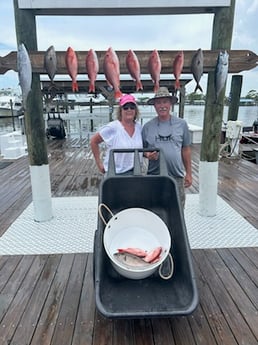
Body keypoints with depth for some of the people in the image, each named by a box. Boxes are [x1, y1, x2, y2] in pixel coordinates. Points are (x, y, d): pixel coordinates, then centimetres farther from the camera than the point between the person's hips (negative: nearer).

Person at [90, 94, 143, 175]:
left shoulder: (139, 127, 3)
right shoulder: (112, 127, -12)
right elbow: (94, 141, -5)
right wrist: (99, 163, -4)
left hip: (134, 172, 5)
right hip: (115, 173, -4)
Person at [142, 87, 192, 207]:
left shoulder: (181, 124, 2)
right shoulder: (147, 126, 1)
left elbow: (186, 149, 6)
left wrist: (189, 173, 6)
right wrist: (147, 154, -15)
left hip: (177, 176, 0)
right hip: (154, 176, 0)